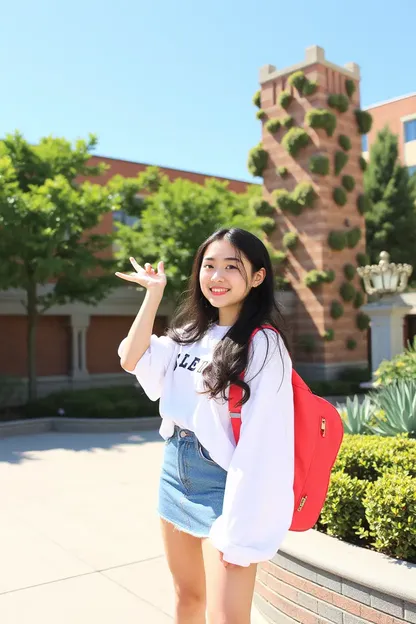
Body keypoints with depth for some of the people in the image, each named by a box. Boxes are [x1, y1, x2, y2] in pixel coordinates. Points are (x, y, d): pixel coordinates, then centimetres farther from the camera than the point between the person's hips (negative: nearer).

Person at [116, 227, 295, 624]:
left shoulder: (263, 344, -13)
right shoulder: (189, 335, 9)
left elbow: (261, 440, -17)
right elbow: (131, 360, -2)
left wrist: (241, 526, -18)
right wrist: (154, 292, 0)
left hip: (222, 485, -6)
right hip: (175, 474, 7)